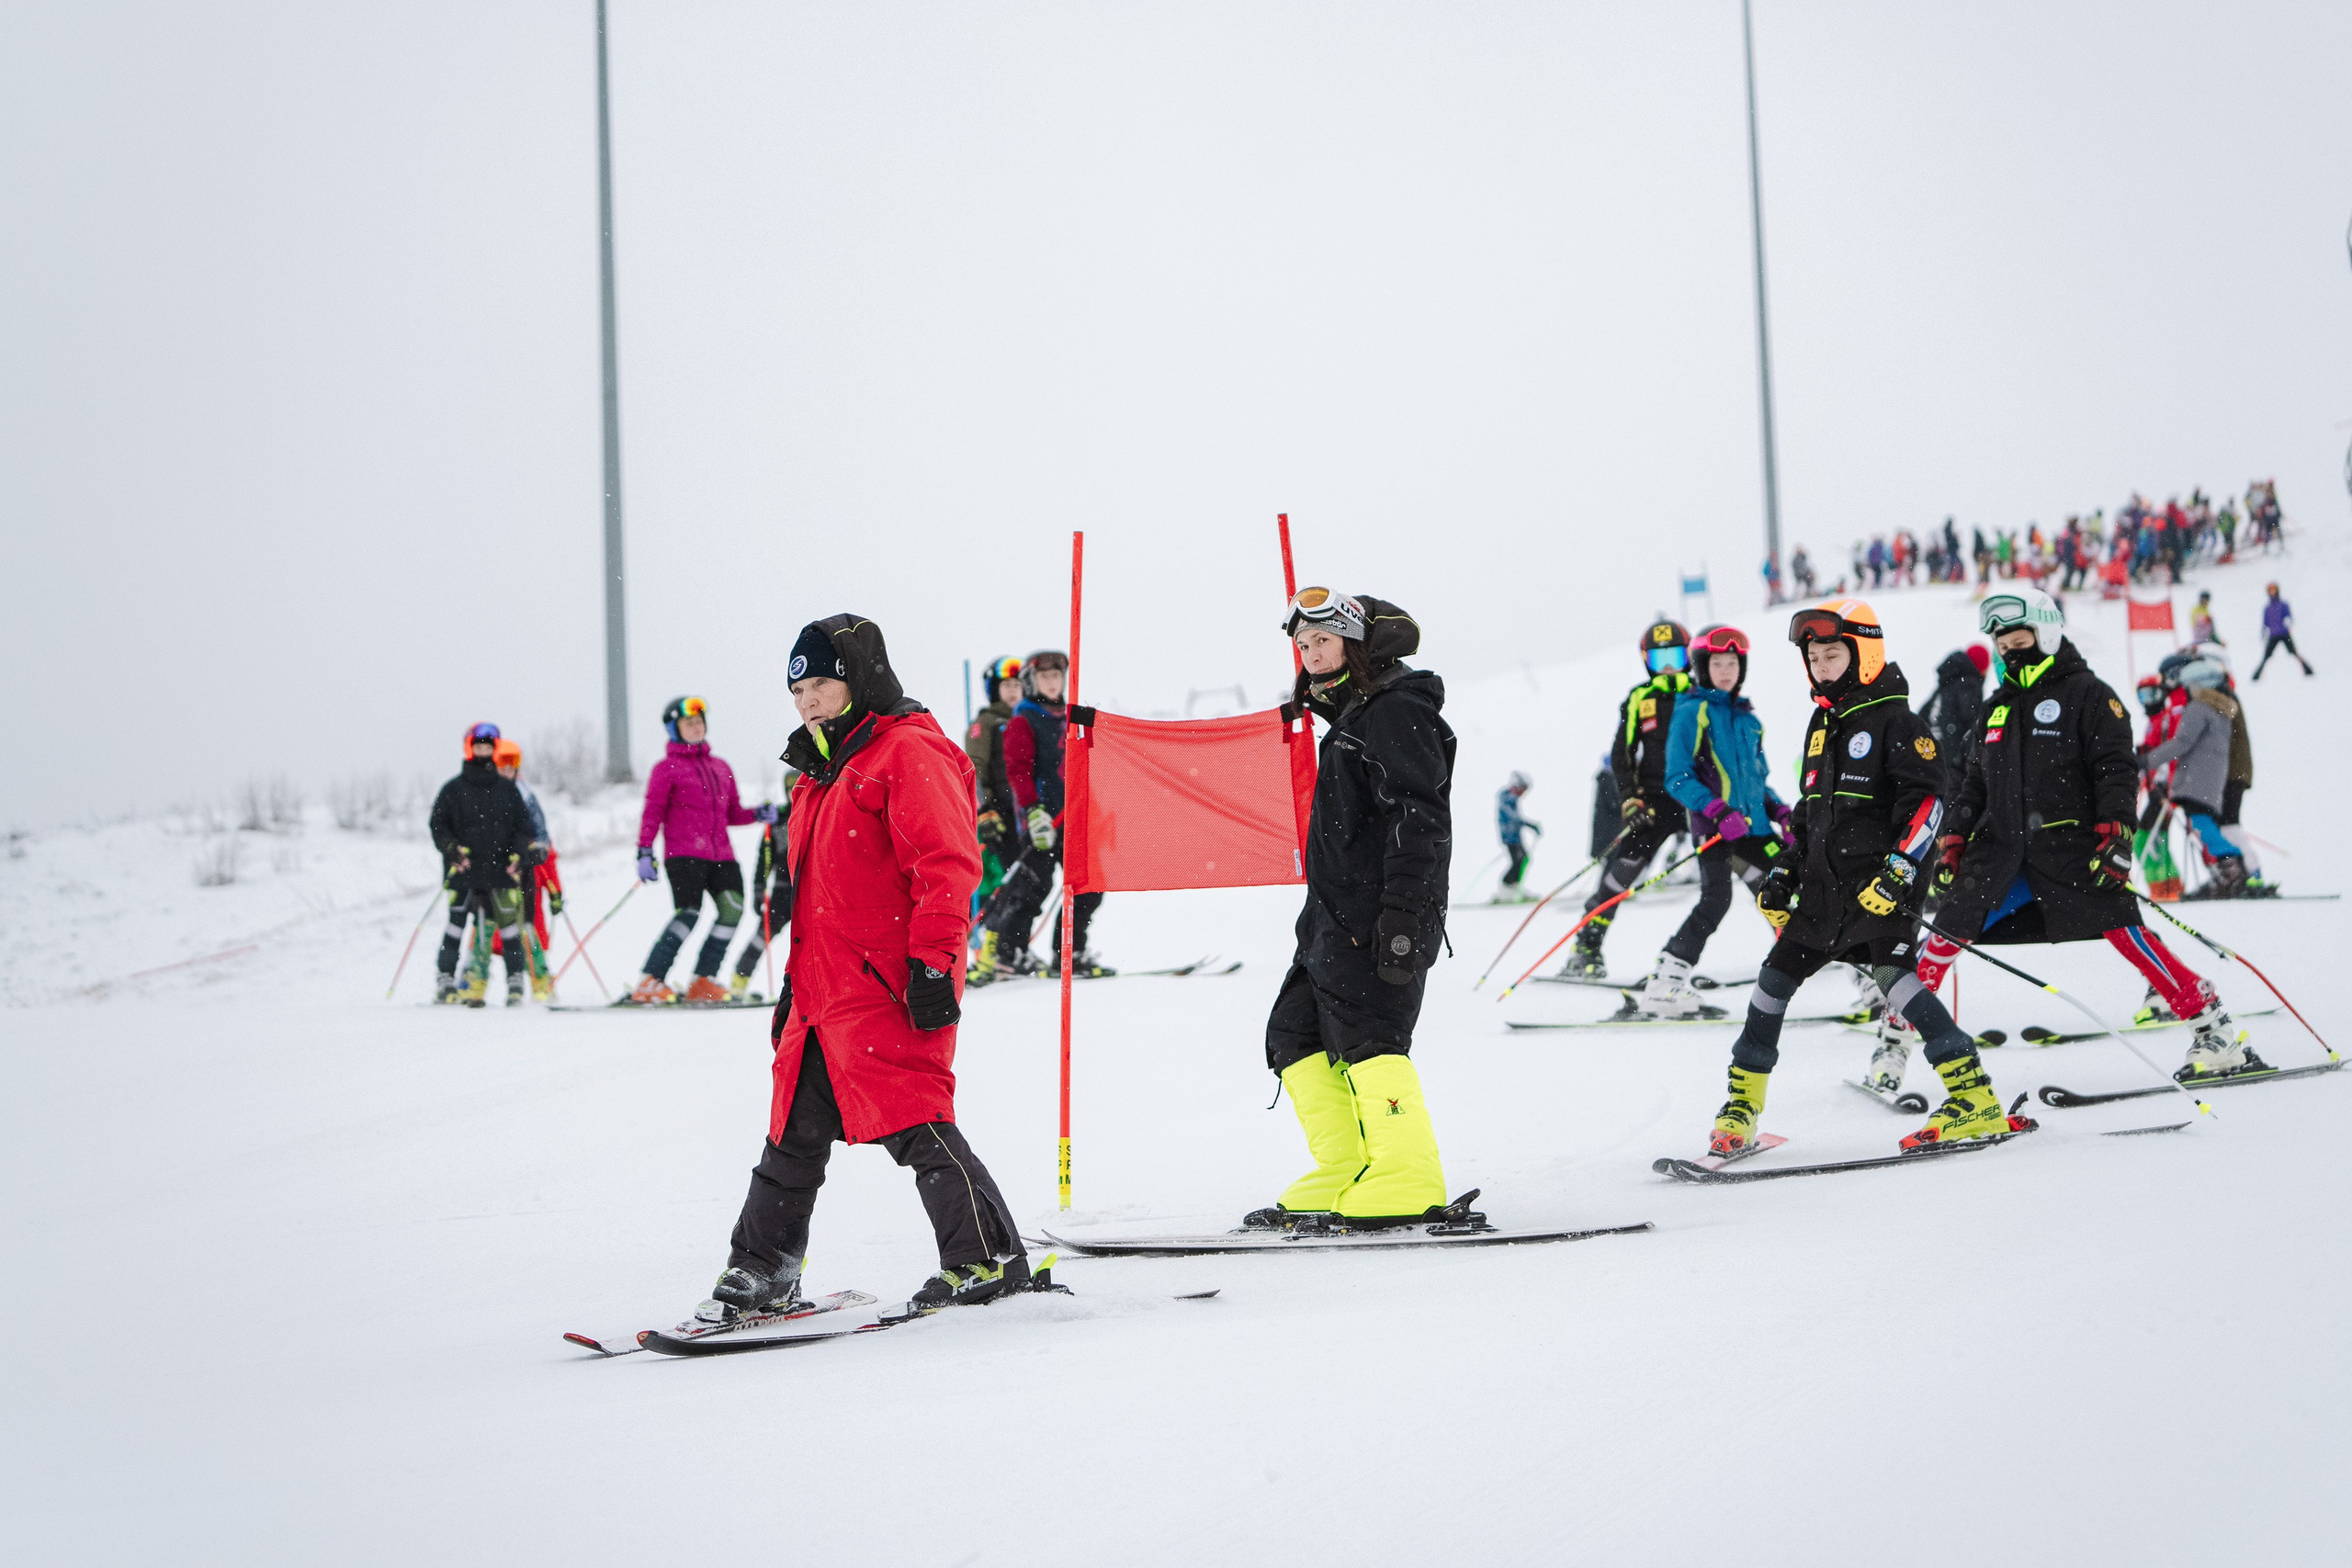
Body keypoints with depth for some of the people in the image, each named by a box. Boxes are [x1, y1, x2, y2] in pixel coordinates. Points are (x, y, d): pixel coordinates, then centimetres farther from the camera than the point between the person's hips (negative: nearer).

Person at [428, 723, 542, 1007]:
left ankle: (516, 983, 1)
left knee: (509, 925, -6)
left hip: (501, 871, 1)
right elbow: (437, 824, 5)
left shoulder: (508, 790, 10)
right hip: (463, 871, -1)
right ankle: (445, 981, 10)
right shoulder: (454, 789, 5)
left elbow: (523, 827, 13)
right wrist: (453, 850, -10)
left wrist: (519, 855, -3)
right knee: (456, 924, 1)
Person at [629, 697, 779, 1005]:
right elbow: (652, 814, -1)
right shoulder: (667, 768, 5)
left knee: (732, 908, -15)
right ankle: (650, 983, -15)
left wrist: (757, 814, 6)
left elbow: (732, 813, 25)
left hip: (721, 855, 5)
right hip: (683, 854, -5)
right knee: (689, 914, -20)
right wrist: (644, 853, -11)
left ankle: (703, 982, -8)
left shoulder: (721, 768, 23)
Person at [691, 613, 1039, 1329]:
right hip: (824, 993, 9)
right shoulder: (824, 771, 21)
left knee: (913, 1123, -10)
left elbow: (946, 865, -17)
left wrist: (931, 963, -22)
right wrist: (797, 978, 25)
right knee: (795, 1132, 11)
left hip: (887, 989, -9)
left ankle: (989, 1257, -2)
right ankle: (760, 1273, 18)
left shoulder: (909, 754, -9)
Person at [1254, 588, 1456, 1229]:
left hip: (1382, 917, -11)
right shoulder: (1351, 718, 22)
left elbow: (1419, 822, -18)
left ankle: (1408, 1186, -13)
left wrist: (1401, 914, -25)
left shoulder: (1396, 712, -9)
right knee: (1296, 1036, 9)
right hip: (1336, 915, 11)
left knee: (1367, 1038, -14)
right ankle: (1345, 1176, 10)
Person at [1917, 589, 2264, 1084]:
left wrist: (2116, 834, -19)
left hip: (2071, 843, -6)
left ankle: (2218, 1034, -7)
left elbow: (2116, 769, -8)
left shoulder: (2087, 694, -1)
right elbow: (1976, 783, 24)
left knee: (2123, 932, -12)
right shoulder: (1999, 707, 20)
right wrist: (1952, 842, 17)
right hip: (2002, 846, 6)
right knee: (1948, 930, -3)